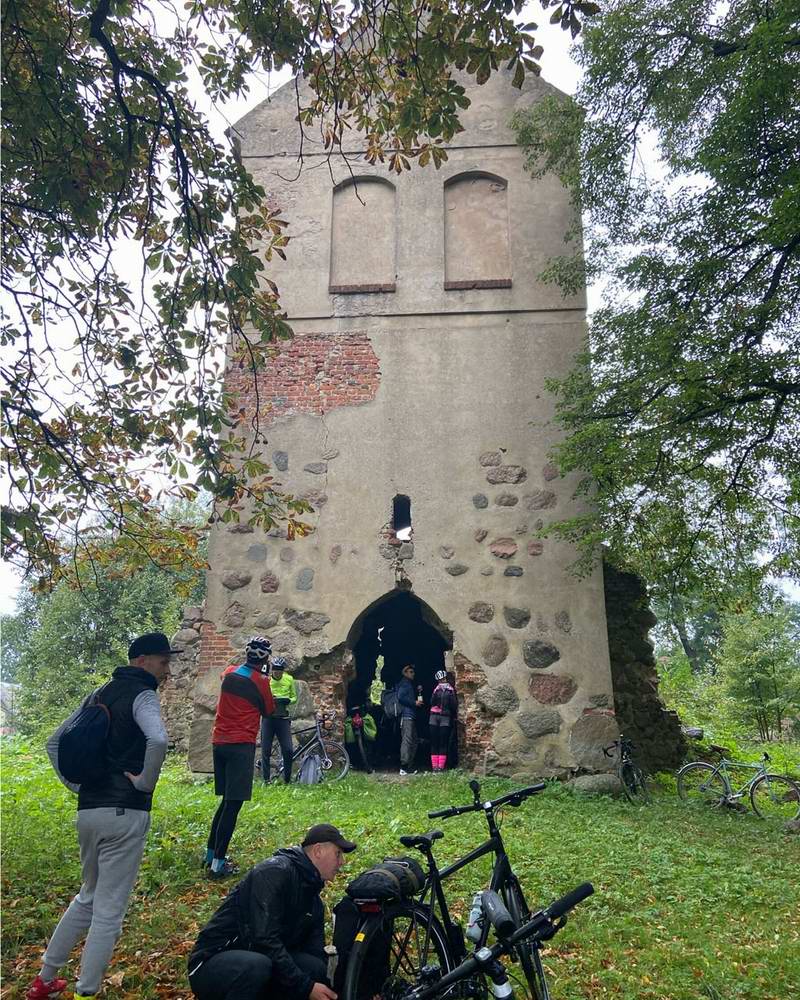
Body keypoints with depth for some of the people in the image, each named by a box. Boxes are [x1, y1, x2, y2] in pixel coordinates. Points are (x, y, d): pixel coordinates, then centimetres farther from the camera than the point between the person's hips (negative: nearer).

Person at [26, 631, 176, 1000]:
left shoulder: (100, 694, 12)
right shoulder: (142, 695, -12)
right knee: (109, 910, 3)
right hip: (125, 815, -8)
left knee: (88, 897, 26)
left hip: (88, 811, 8)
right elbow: (158, 740, -33)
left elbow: (54, 742, 17)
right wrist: (145, 783, -16)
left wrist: (78, 786, 13)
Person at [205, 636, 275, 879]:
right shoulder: (260, 681, -9)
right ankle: (218, 864, -7)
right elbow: (268, 711, 6)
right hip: (241, 745, -7)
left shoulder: (228, 673, 7)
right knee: (233, 804, -5)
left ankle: (211, 853, 25)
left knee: (227, 801, 19)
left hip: (219, 743, 7)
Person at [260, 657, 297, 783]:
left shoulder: (289, 679, 1)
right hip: (268, 717, -1)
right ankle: (266, 779, 15)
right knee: (266, 749, 3)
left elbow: (294, 697, 10)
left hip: (283, 717, 1)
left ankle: (287, 778, 12)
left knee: (288, 750, -5)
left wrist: (288, 700, -12)